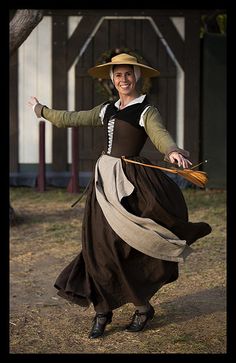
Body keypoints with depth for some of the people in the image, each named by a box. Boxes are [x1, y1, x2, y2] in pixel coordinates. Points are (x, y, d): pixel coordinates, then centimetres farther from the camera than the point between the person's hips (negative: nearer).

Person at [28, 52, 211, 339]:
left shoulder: (146, 111, -3)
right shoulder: (107, 110, 15)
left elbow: (160, 134, -23)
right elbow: (72, 119, 27)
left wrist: (173, 151, -45)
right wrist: (42, 110, 37)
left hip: (130, 181, -6)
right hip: (104, 180, 6)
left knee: (126, 246, -7)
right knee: (99, 245, 2)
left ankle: (142, 307, 11)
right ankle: (102, 311, 10)